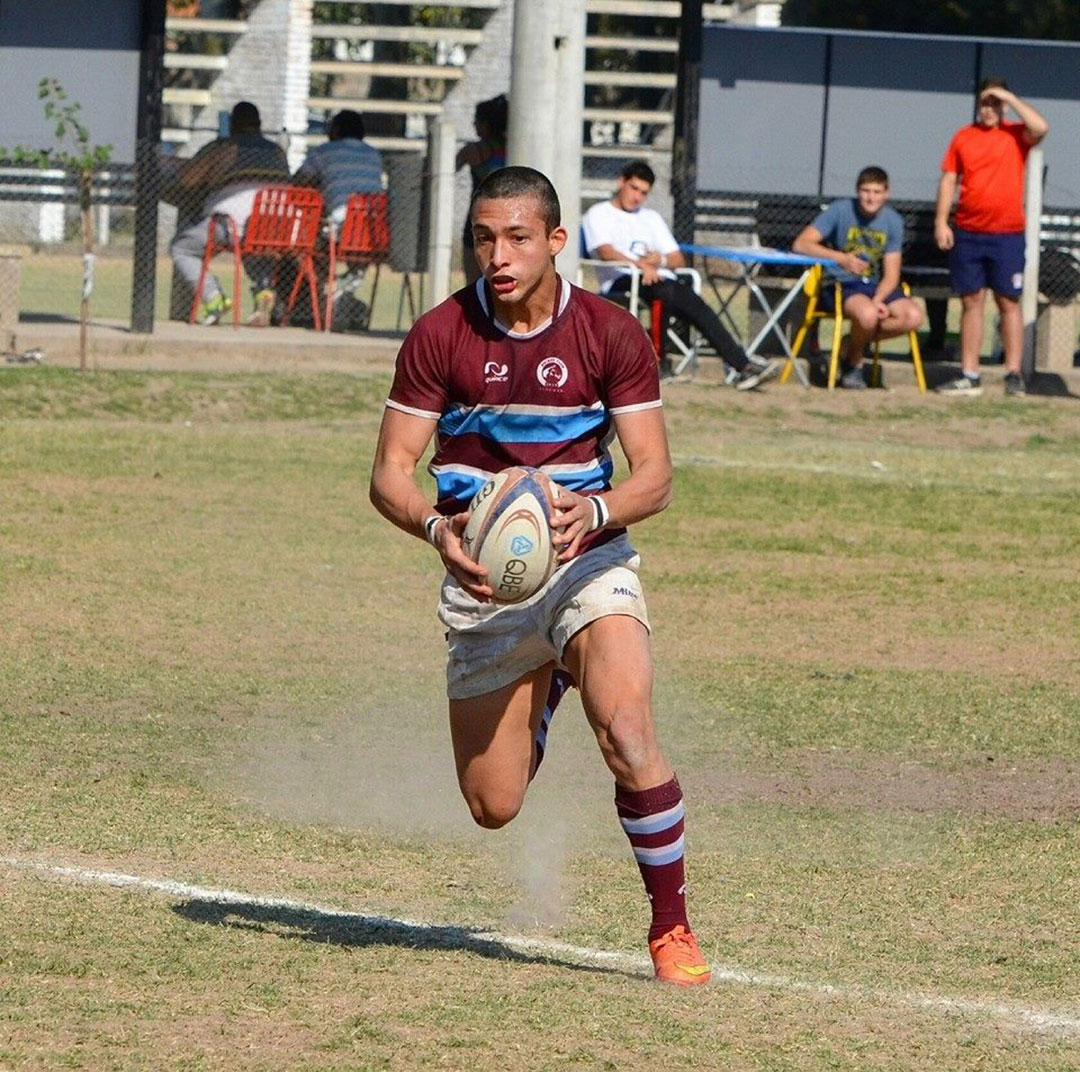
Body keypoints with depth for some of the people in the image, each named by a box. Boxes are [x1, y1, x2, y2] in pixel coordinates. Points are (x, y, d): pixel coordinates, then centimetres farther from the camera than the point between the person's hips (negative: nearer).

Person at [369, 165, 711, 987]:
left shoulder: (612, 335, -7)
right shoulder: (439, 336, -6)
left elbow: (654, 476, -6)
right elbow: (391, 472, -5)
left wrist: (594, 509, -28)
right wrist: (438, 528, -27)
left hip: (587, 562, -1)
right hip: (481, 578, 2)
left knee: (626, 731, -29)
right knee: (492, 808, 4)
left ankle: (672, 926, -11)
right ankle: (543, 691, 41)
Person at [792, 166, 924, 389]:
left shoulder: (892, 220, 3)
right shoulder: (840, 210, -7)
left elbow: (891, 275, 1)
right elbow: (801, 244, -16)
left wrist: (878, 300, -20)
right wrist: (841, 258, -28)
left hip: (877, 286, 4)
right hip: (840, 285, -4)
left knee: (913, 316, -22)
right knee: (867, 313, -37)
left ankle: (858, 341, 2)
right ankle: (854, 363, -4)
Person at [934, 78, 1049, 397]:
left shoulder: (1016, 135, 1)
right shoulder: (963, 137, 8)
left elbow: (1040, 128, -20)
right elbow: (948, 180, 8)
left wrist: (1010, 98, -13)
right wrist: (941, 221, -1)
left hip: (1007, 235, -2)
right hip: (967, 233, 2)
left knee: (1009, 303, 0)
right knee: (971, 303, 5)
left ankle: (1014, 375, 3)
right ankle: (969, 376, 8)